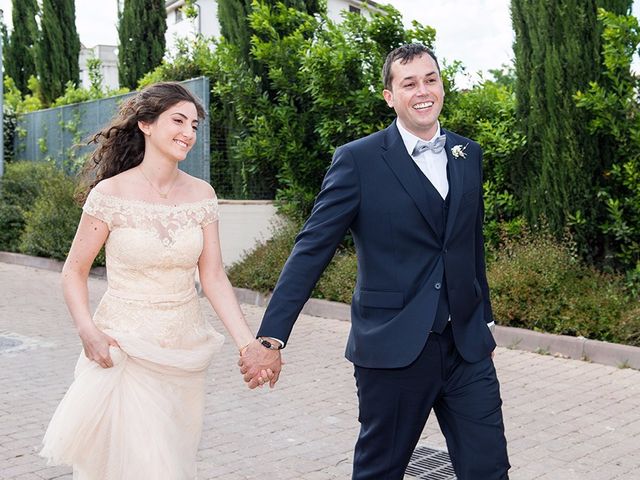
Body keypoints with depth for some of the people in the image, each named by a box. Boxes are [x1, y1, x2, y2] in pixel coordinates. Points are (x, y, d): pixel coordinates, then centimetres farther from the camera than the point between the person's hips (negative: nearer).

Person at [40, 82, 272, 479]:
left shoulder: (201, 194, -1)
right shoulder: (111, 192, -11)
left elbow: (213, 276, -1)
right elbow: (74, 271, -3)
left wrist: (249, 343, -10)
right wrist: (87, 331, -19)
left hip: (186, 353, 4)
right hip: (125, 351, -4)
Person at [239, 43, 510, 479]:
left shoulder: (468, 154, 9)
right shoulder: (358, 160, -8)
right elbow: (312, 250, -11)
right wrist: (271, 337, -16)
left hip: (467, 346, 4)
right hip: (393, 348, -4)